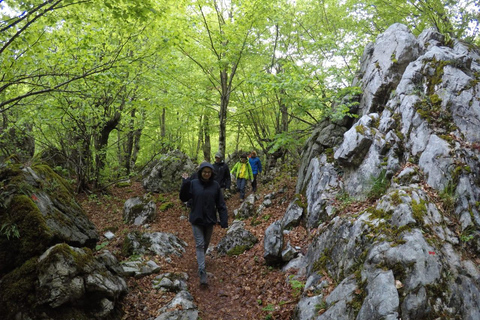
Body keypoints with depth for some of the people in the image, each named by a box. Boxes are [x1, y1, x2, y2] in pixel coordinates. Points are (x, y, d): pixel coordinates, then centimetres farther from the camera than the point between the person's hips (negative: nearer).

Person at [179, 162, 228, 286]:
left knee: (206, 243, 18)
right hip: (196, 220, -2)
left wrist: (224, 220, -8)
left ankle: (200, 259, 46)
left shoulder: (215, 185, -6)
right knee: (199, 244, -4)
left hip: (210, 220, 2)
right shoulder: (193, 183, -8)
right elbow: (184, 198, -10)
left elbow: (221, 204, -3)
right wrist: (185, 183, -23)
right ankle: (202, 272, -5)